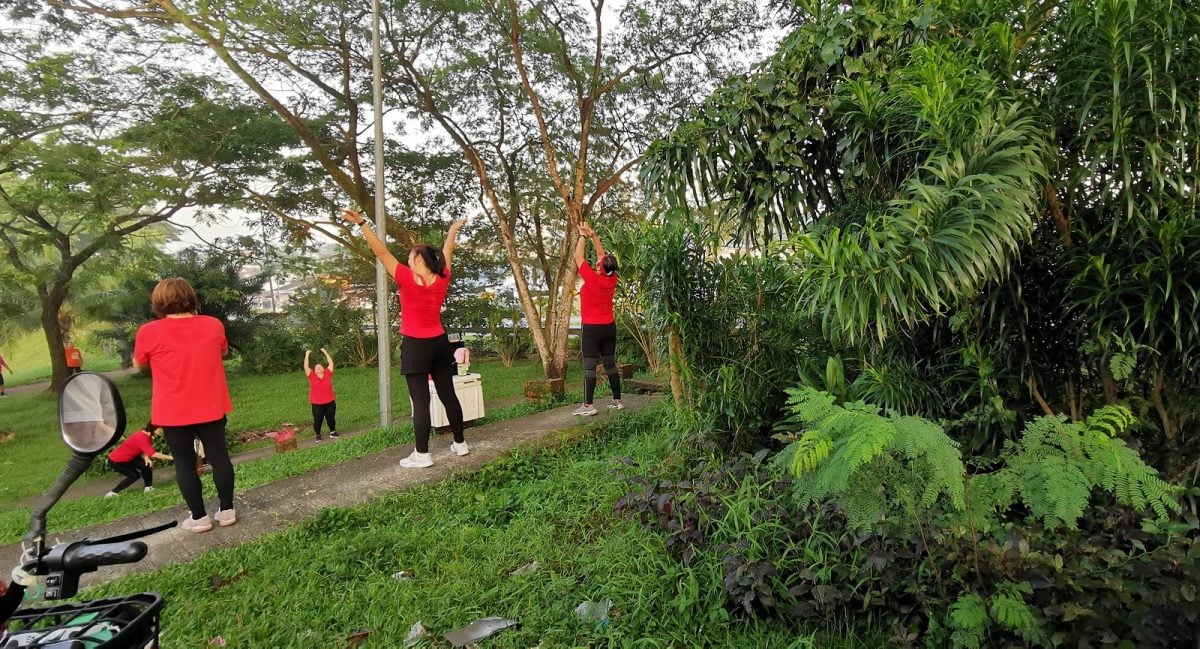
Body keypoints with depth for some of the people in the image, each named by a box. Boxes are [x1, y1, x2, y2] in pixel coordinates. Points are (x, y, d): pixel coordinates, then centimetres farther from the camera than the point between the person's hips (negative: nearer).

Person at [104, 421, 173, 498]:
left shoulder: (146, 435, -5)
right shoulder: (141, 438, -33)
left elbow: (142, 451, -7)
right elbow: (154, 454, -39)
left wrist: (146, 458, -28)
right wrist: (171, 457, -37)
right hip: (116, 461, -8)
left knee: (147, 464, -10)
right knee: (134, 476, -5)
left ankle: (148, 487, -1)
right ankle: (112, 493, 5)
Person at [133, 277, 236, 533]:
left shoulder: (149, 332, -12)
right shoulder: (213, 325, -6)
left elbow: (139, 364, 6)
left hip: (174, 413, -2)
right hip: (211, 407, 2)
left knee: (184, 463, 9)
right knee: (219, 456, 11)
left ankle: (199, 518, 15)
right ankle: (227, 510, 18)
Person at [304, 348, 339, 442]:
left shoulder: (328, 374, 0)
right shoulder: (312, 376, -2)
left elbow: (331, 363, 1)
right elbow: (306, 366, -6)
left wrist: (325, 352, 3)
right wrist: (307, 355, -4)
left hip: (330, 402, 1)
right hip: (317, 403, -1)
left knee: (331, 418, 12)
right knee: (317, 420, 5)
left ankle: (333, 432, 28)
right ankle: (318, 435, 20)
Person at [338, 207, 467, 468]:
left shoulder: (408, 279, -13)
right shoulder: (442, 279, -1)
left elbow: (381, 252, -15)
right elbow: (447, 252, 16)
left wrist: (361, 223, -14)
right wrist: (453, 230, 33)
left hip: (416, 346, -5)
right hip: (440, 343, 5)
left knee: (420, 400, -3)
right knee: (448, 395, 12)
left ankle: (422, 455, 2)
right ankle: (460, 444, 21)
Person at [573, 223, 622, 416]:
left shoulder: (592, 279, -16)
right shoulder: (612, 279, 0)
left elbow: (578, 257, -6)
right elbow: (603, 256, 13)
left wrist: (583, 236, 6)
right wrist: (593, 235, 13)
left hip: (592, 329, -6)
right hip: (609, 327, 6)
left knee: (589, 367, -5)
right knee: (610, 365, 11)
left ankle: (588, 406, -5)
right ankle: (617, 401, 15)